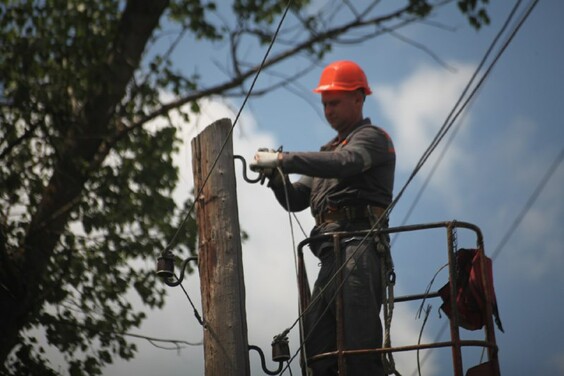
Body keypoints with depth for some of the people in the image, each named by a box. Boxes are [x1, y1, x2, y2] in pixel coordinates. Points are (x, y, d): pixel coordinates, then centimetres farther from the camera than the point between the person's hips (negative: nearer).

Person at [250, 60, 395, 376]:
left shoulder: (372, 137, 7)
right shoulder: (331, 149, 33)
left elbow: (344, 163, -17)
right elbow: (296, 200, 26)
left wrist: (283, 160, -20)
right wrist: (274, 175, 5)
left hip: (358, 246, -9)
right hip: (333, 254, 9)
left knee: (359, 344, -19)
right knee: (319, 348, 0)